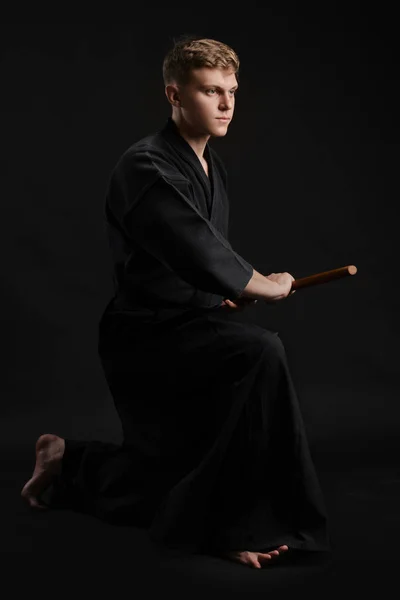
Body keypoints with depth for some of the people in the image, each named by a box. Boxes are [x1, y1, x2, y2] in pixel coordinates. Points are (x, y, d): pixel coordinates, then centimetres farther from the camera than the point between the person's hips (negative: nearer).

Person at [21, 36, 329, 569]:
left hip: (190, 329, 9)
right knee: (259, 353, -35)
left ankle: (69, 462, 38)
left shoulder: (213, 169, 11)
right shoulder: (145, 167, -18)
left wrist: (227, 295, 3)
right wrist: (262, 286, -16)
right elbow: (192, 248, -30)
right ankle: (239, 525, -24)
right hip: (148, 338, -9)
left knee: (172, 485, 16)